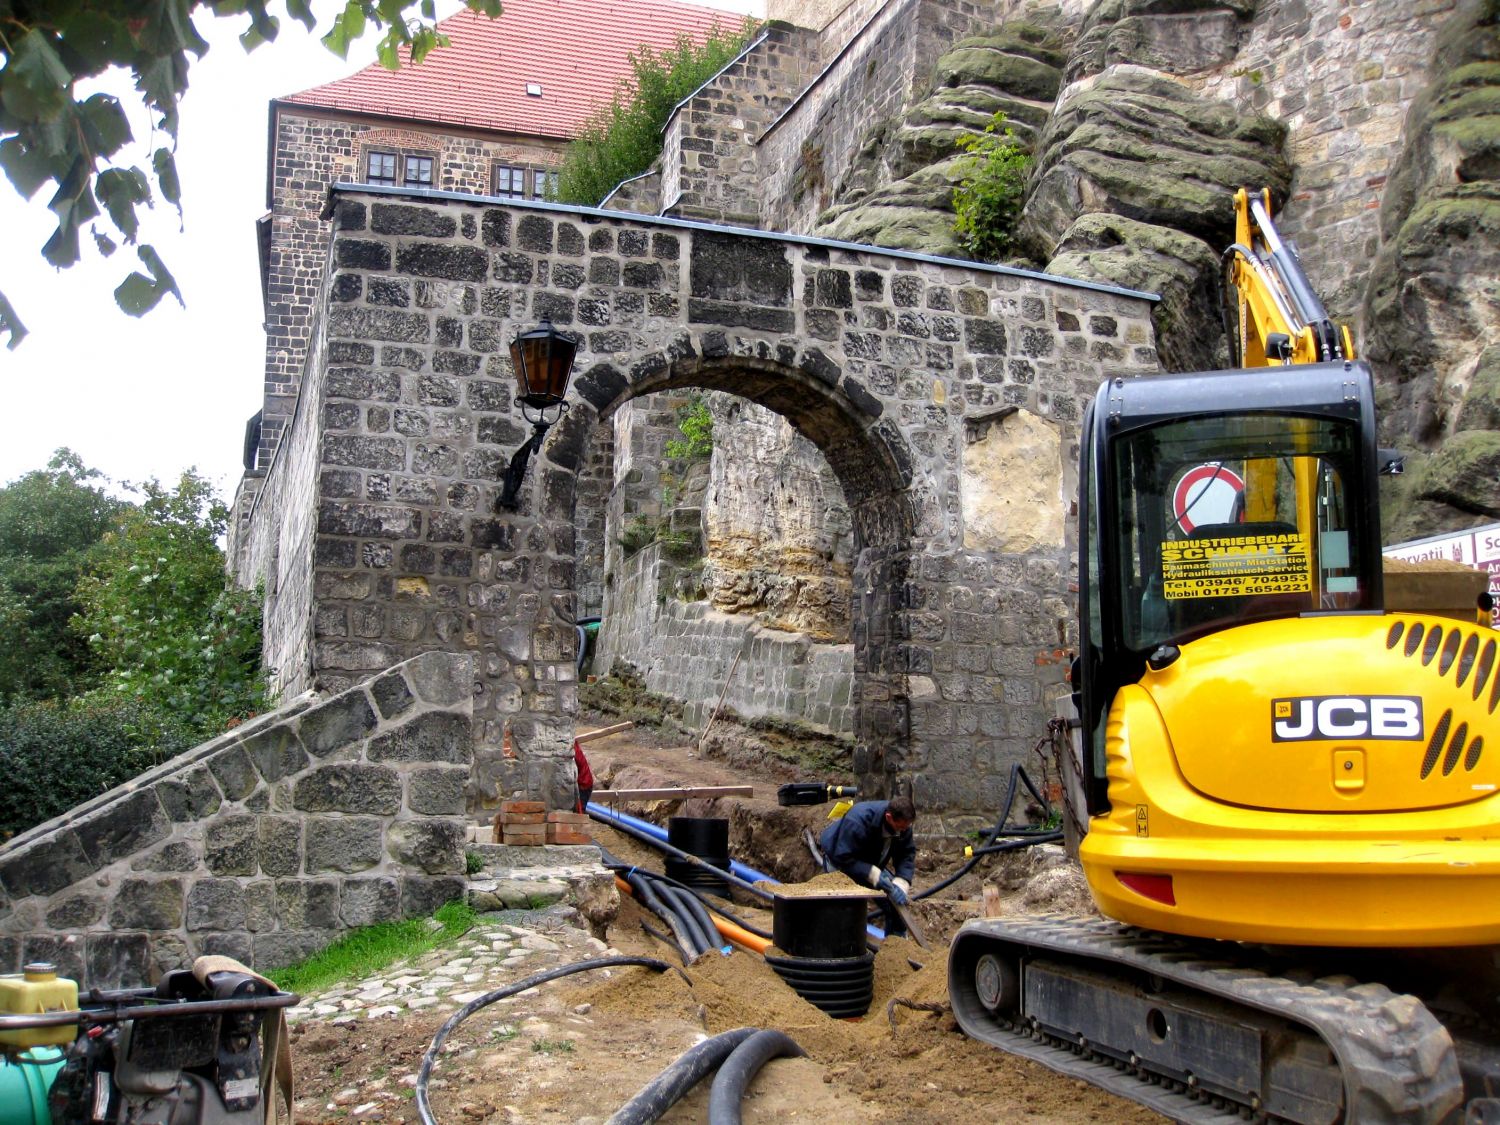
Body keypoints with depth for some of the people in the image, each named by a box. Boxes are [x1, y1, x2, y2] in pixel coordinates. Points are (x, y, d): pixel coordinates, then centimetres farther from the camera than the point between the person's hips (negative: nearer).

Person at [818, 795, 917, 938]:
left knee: (896, 900, -1)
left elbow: (907, 854, -13)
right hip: (839, 863, -6)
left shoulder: (902, 825, -21)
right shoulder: (858, 821, -41)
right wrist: (873, 874, -43)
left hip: (871, 864, 6)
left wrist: (902, 881, -30)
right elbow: (844, 858, -37)